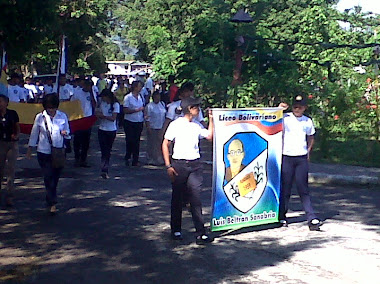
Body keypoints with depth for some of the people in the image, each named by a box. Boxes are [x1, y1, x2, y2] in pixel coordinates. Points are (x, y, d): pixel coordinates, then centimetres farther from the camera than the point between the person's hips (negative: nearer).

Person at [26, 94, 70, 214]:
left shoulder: (62, 116, 0)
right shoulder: (40, 117, -3)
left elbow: (67, 131, 10)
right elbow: (34, 133, 7)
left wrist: (65, 133, -14)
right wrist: (30, 149, 11)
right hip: (44, 152, -2)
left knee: (55, 177, 9)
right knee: (48, 177, -8)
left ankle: (50, 200, 26)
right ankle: (52, 203, -7)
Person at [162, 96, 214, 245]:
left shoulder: (197, 125, 10)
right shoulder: (176, 124, -4)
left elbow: (210, 136, 19)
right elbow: (165, 145, -2)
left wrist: (211, 119, 12)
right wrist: (168, 166, -9)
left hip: (195, 165, 3)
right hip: (179, 164, -3)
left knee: (196, 198, -1)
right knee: (177, 198, 7)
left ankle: (200, 233, -2)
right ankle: (176, 230, 22)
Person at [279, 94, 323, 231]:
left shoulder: (308, 121, 11)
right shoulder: (285, 118, 1)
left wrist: (308, 151, 14)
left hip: (302, 158, 2)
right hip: (286, 157, -2)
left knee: (303, 189, -1)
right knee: (285, 188, 3)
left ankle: (312, 219, -4)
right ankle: (282, 217, 14)